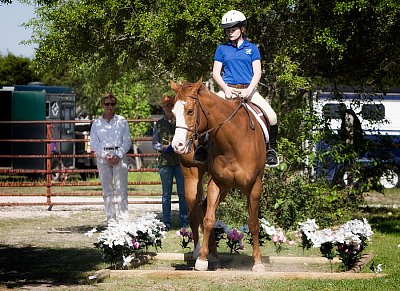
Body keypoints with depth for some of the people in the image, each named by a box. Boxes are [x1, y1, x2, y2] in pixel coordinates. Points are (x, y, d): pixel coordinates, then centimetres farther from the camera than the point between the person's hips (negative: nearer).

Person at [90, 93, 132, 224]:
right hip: (103, 157, 1)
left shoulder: (121, 121, 5)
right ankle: (110, 217, 5)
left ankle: (123, 217, -8)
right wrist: (105, 156, -10)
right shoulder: (97, 123, 8)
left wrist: (118, 156, -10)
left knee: (121, 188, -8)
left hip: (119, 157, -1)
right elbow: (93, 143, 3)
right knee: (107, 189, 1)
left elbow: (127, 141, 2)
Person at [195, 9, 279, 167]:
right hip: (228, 89, 0)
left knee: (271, 116, -20)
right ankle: (202, 144, -8)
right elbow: (216, 73, 6)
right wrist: (226, 89, -13)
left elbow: (257, 73, 1)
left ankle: (271, 148, -4)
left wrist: (249, 90, -16)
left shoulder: (252, 48, 9)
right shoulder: (222, 49, 10)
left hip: (248, 90, 0)